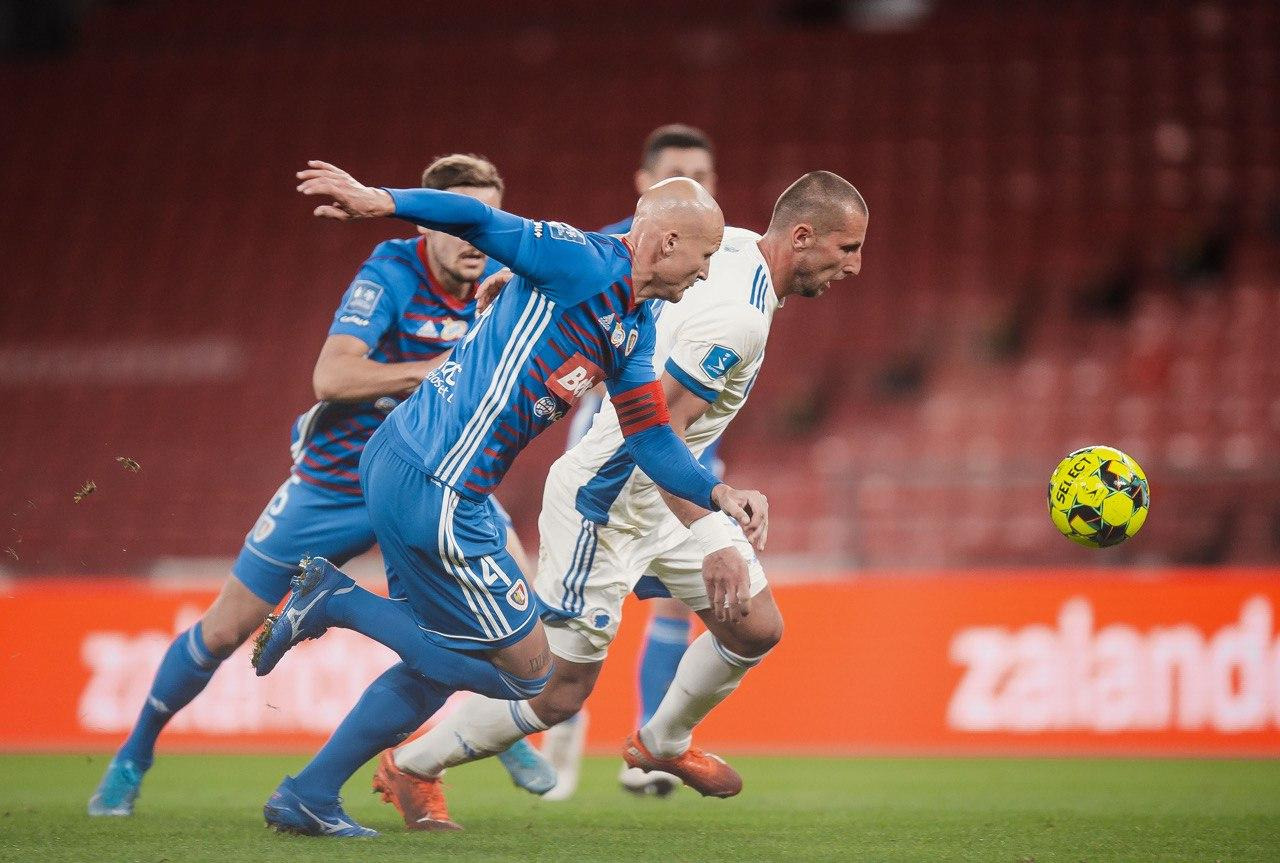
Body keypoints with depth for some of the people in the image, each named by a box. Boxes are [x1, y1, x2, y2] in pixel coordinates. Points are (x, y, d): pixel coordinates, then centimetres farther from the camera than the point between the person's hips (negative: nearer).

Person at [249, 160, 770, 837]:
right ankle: (336, 602, -1)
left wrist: (718, 494, 5)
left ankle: (307, 795, 24)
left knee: (438, 667, 21)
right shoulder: (583, 264, -11)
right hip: (433, 491, -10)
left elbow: (650, 438, 19)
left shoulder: (634, 329, 17)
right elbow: (482, 223, -21)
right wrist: (380, 201, -34)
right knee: (527, 671, 0)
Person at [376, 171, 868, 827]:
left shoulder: (737, 246, -1)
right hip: (606, 502, -10)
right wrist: (713, 544, -34)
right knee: (559, 691, -3)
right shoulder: (737, 315, -29)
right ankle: (415, 765, 17)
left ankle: (663, 743, 31)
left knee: (756, 628, 7)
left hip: (660, 493, 10)